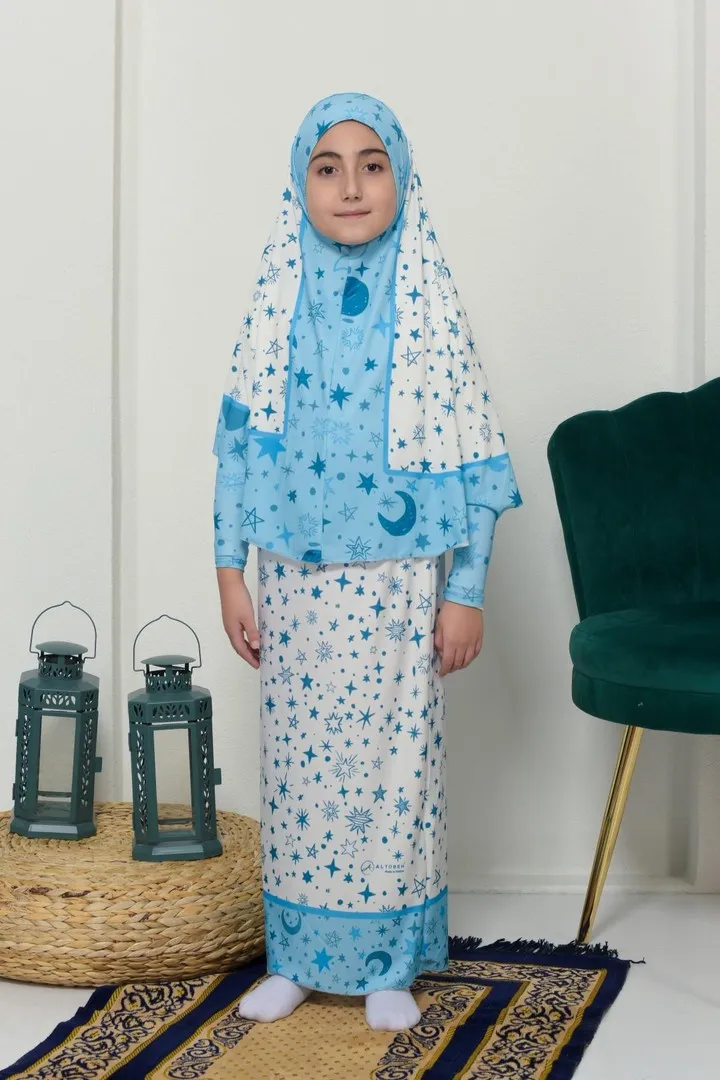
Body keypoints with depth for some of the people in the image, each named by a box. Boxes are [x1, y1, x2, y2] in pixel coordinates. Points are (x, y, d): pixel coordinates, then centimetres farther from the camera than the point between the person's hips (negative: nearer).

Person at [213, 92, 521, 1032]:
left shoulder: (429, 303, -4)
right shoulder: (277, 302, 1)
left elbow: (470, 459, -3)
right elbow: (238, 443, 5)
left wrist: (467, 591, -6)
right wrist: (229, 571, 1)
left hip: (396, 584, -2)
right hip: (293, 582, 2)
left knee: (394, 761, 4)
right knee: (296, 760, 9)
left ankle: (390, 964, 21)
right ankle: (298, 955, 25)